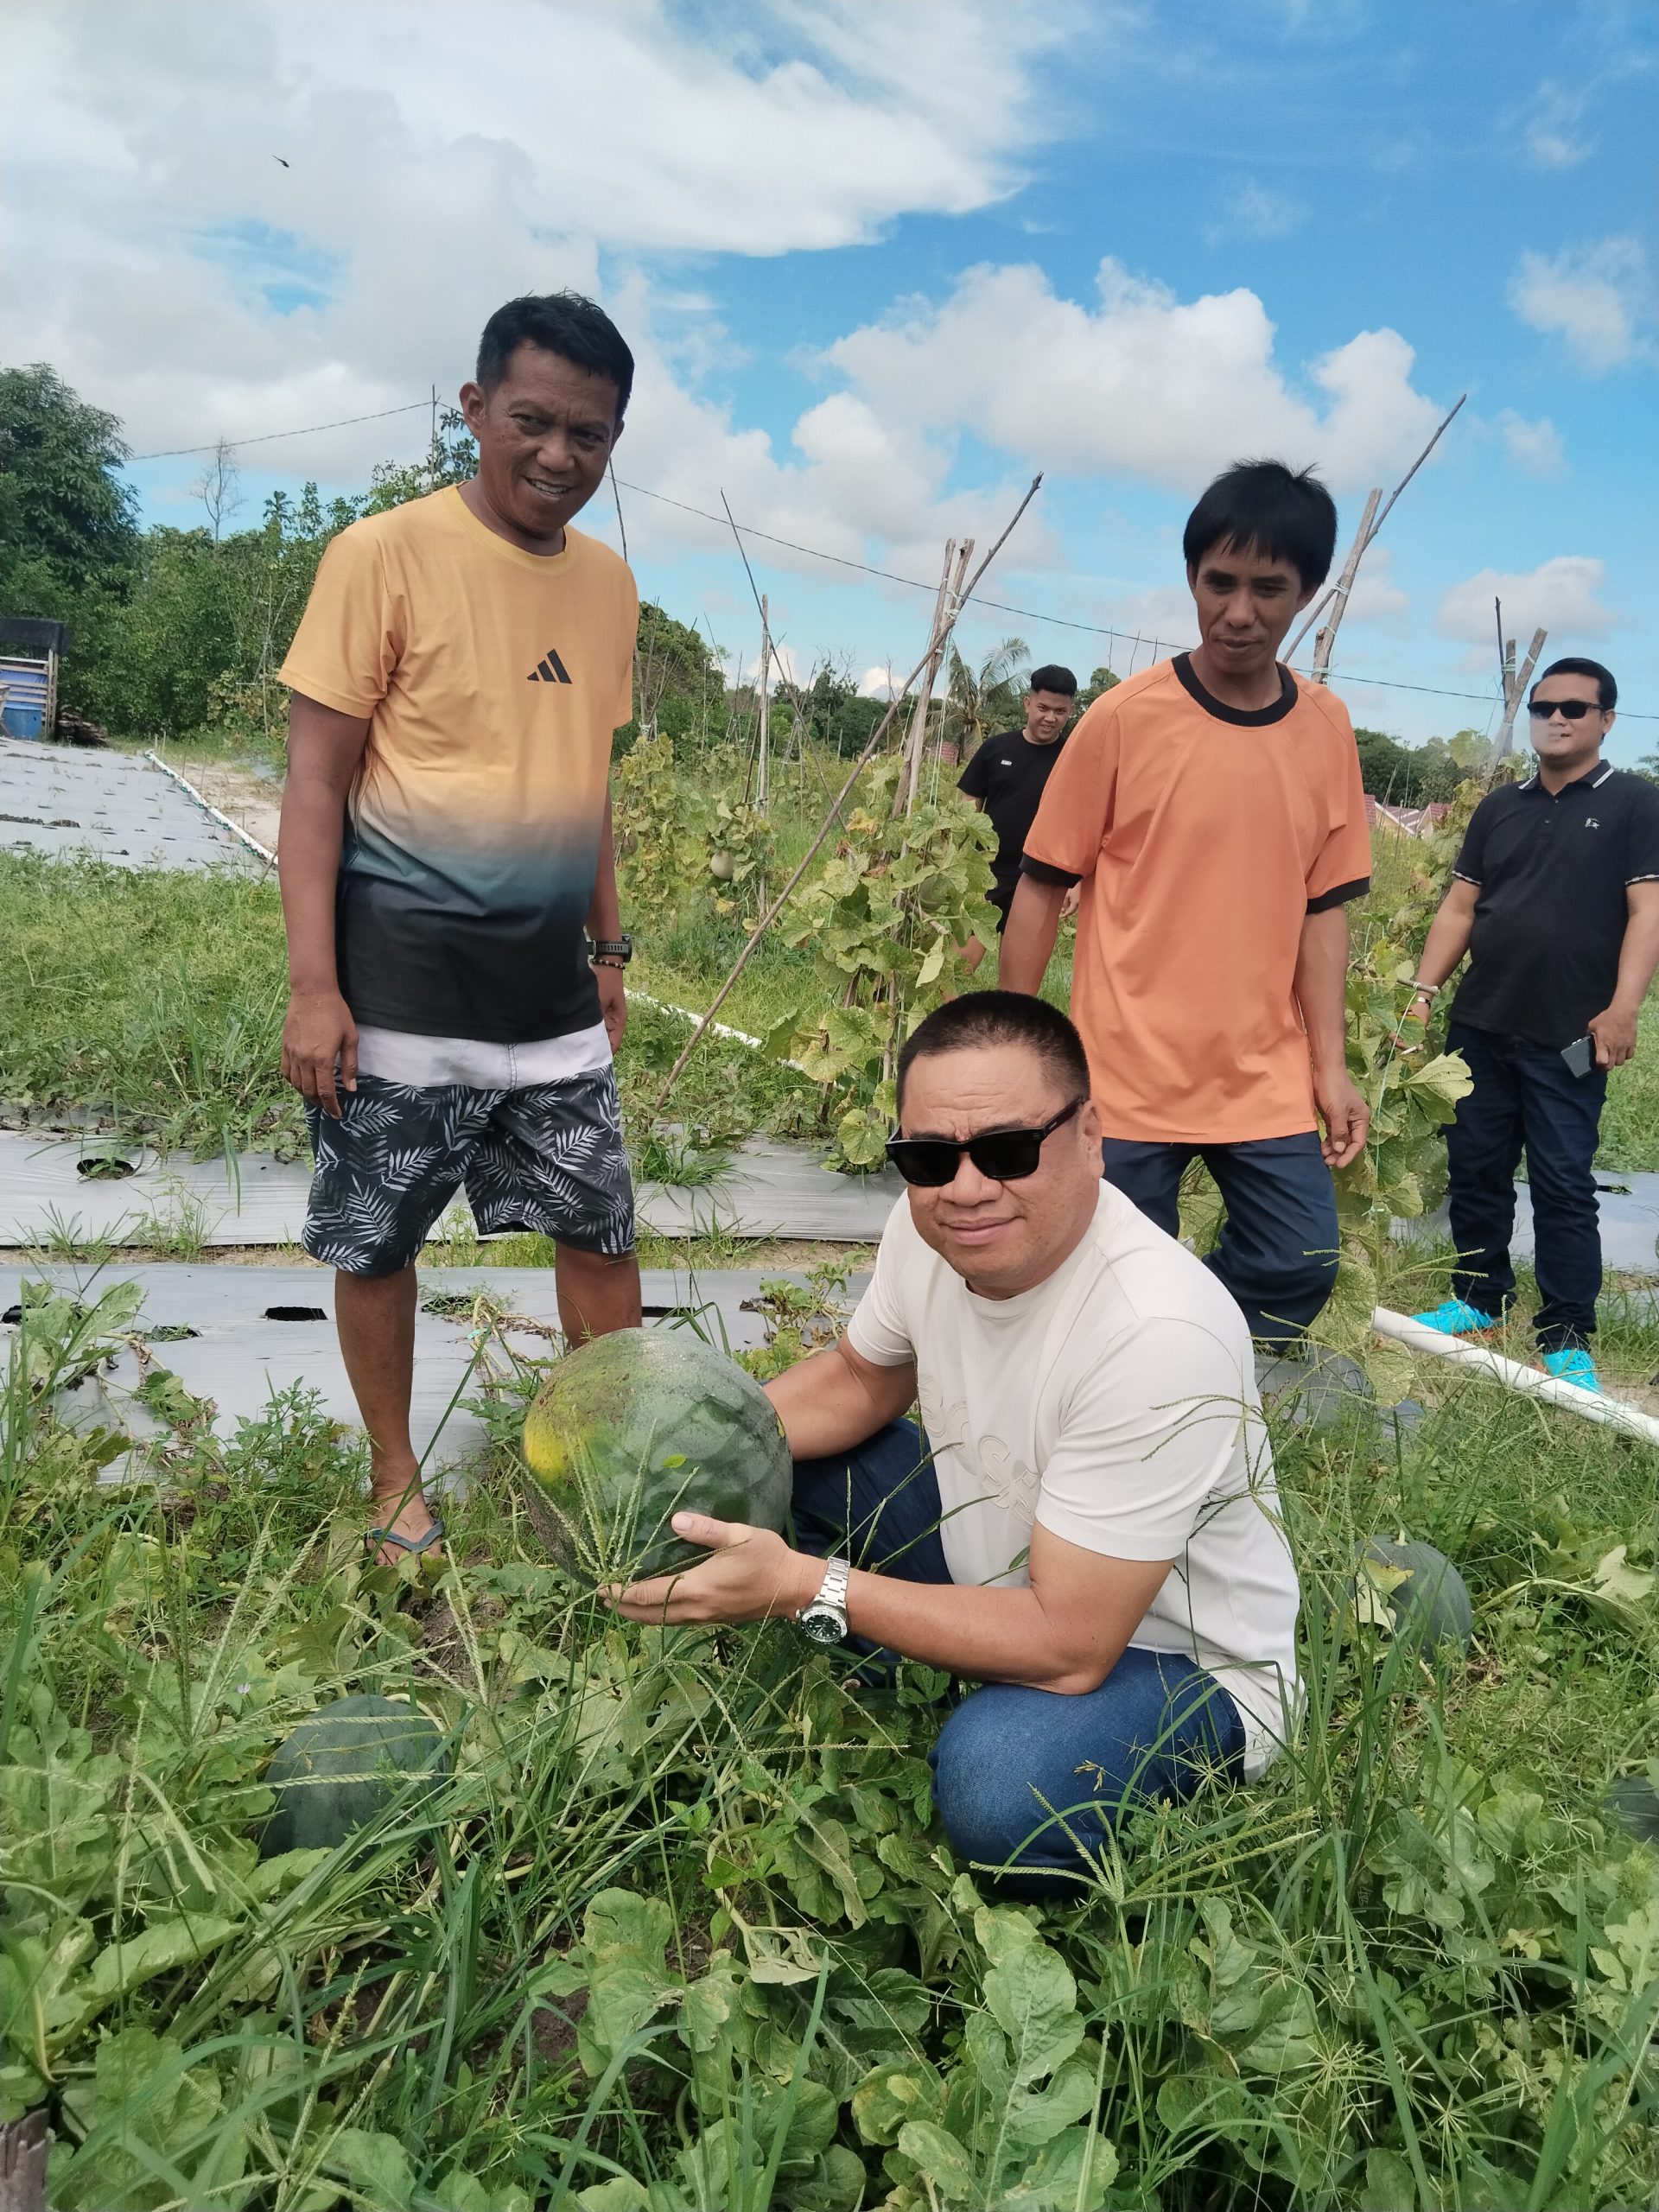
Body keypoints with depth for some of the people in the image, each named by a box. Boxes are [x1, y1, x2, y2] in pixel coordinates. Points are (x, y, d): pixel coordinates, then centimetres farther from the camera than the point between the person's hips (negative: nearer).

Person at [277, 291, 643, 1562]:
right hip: (403, 967, -4)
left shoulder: (609, 584, 8)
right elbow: (318, 779, -9)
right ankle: (396, 1482, 28)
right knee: (376, 1240, 8)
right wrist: (315, 985, -15)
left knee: (602, 1226, 9)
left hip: (549, 977, 5)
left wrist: (608, 947, 18)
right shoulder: (386, 556, -8)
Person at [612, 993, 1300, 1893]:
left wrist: (805, 1588, -33)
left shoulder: (1160, 1335, -36)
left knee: (997, 1781, -36)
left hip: (1180, 1664, -7)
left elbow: (1067, 1645, -31)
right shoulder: (929, 1227, -14)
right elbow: (862, 1377, 8)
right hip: (993, 1555, 7)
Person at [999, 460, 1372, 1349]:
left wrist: (1330, 1065, 3)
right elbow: (1040, 888, -3)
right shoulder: (1124, 718, -8)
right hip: (1129, 1076, -3)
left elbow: (1323, 905, 8)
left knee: (1299, 1268, 1)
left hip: (1269, 1080, 3)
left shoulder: (1326, 729, 3)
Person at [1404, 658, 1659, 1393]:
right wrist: (1423, 991, 4)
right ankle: (1479, 1297, 28)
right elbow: (1459, 907, 13)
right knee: (1475, 1170, 11)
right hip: (1478, 1027, 5)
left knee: (1563, 1187, 0)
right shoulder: (1498, 807, 12)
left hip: (1567, 1038, -4)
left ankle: (1567, 1337, 10)